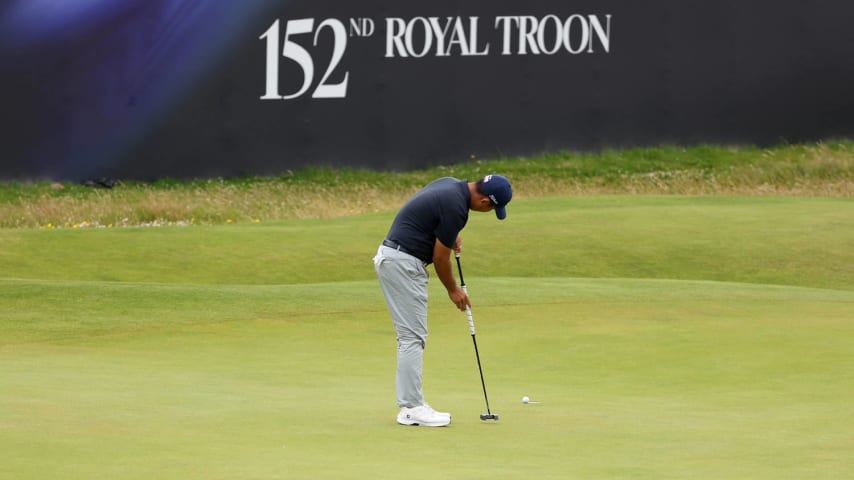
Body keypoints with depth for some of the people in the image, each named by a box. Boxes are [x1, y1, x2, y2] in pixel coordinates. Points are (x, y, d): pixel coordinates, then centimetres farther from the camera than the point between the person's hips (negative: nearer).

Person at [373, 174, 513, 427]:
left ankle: (410, 404, 12)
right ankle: (412, 408, -7)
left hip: (390, 257, 10)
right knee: (413, 337, -7)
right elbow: (440, 257, -12)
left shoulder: (452, 184, 9)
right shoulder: (455, 207, -19)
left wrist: (449, 236, 12)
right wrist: (453, 290, 4)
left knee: (411, 337, 11)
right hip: (403, 263, -10)